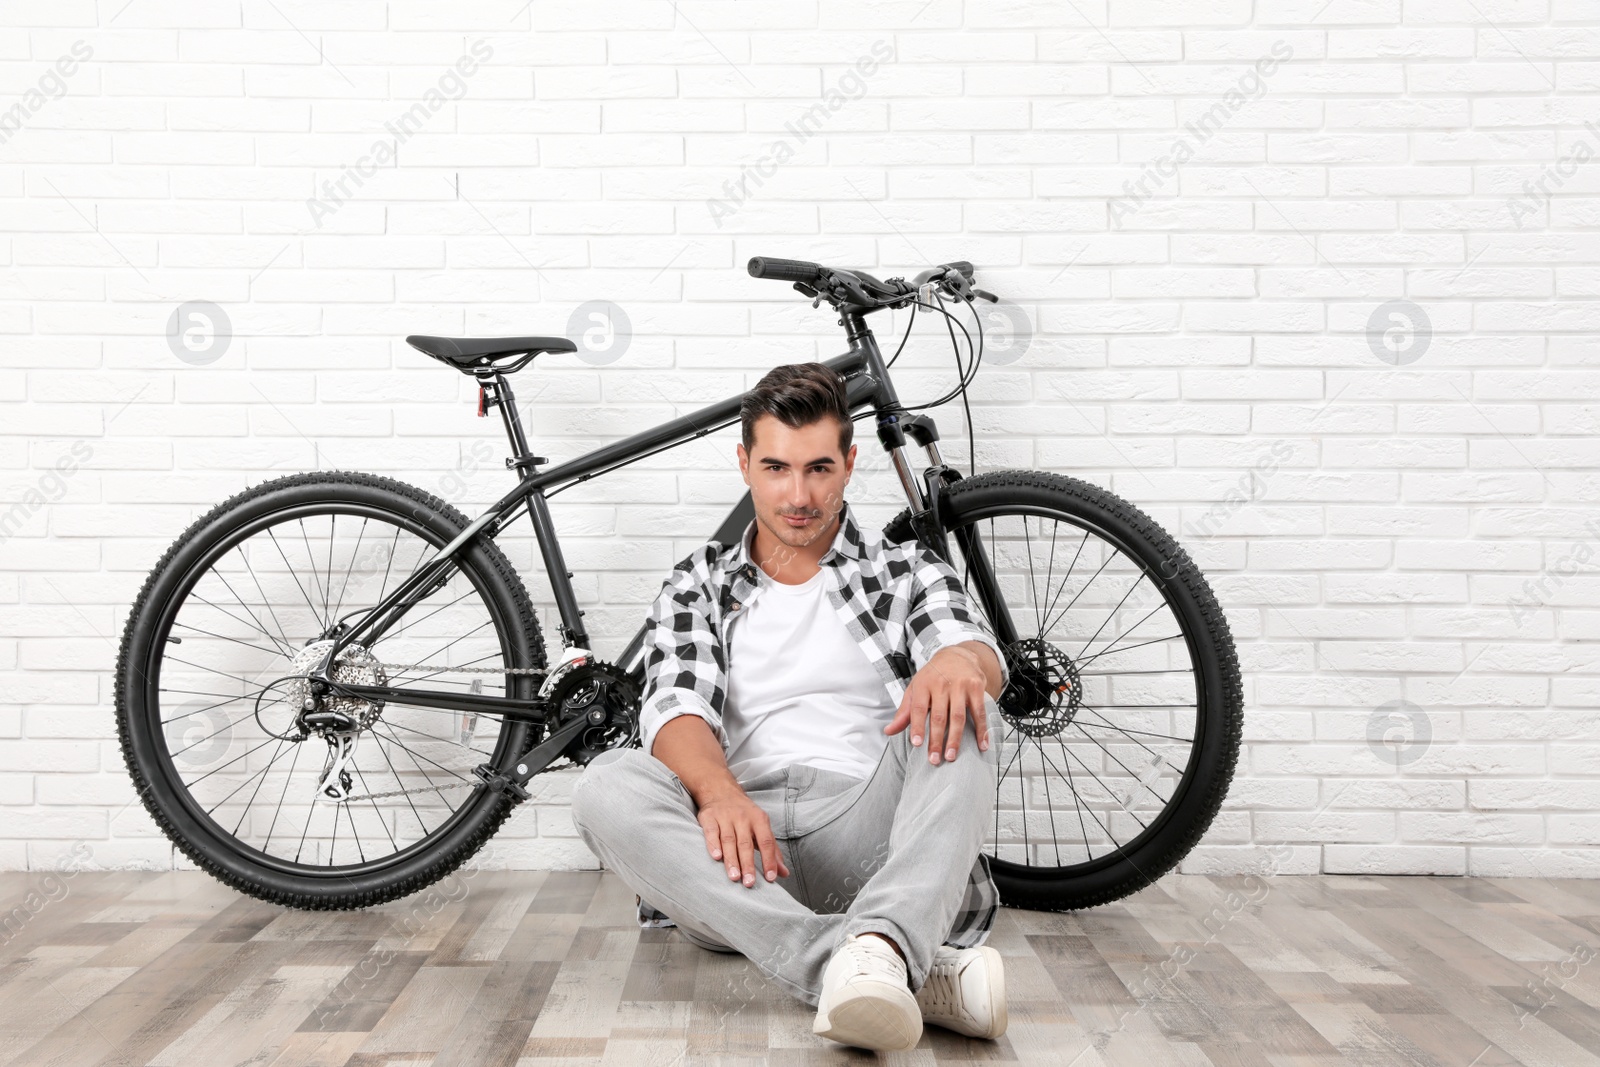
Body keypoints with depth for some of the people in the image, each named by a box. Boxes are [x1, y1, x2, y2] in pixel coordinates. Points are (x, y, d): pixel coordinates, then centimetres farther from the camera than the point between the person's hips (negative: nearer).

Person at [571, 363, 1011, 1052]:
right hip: (744, 843, 1)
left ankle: (880, 944, -51)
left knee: (960, 711, -26)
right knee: (607, 785, -29)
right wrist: (719, 793, -25)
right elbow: (677, 706, 0)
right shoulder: (698, 587, 18)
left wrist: (960, 661, -30)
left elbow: (978, 650, -2)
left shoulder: (907, 572, 19)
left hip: (870, 840, 0)